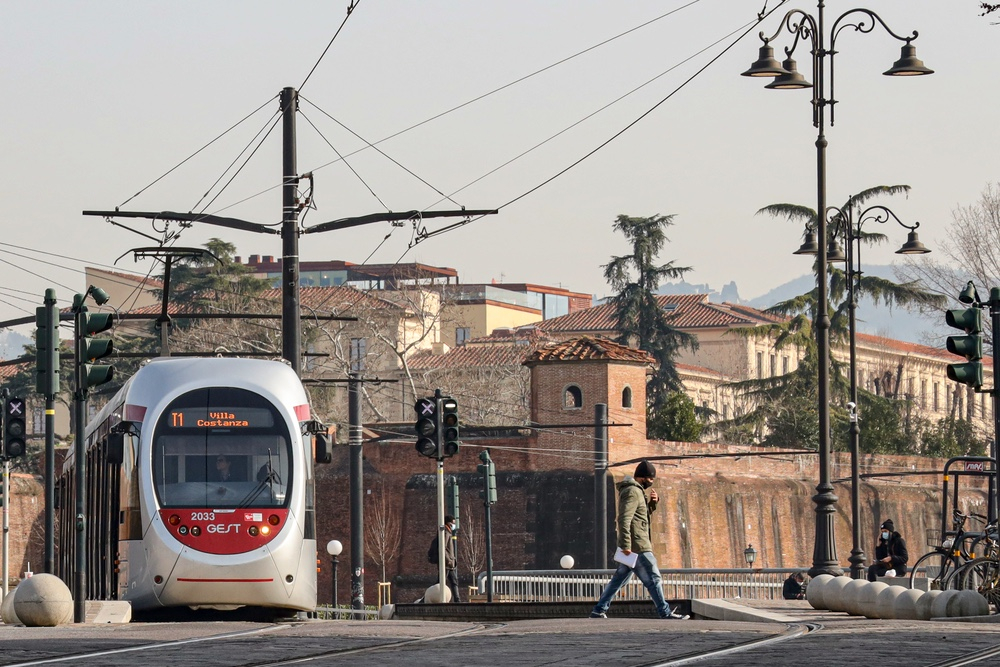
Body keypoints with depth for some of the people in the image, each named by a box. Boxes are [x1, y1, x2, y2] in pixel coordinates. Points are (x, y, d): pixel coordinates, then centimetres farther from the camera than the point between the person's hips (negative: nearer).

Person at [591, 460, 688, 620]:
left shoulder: (636, 490, 19)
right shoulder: (633, 492, -13)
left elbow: (644, 512, 31)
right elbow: (624, 519, -22)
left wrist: (652, 501, 10)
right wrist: (626, 544, -28)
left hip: (630, 546, 10)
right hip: (637, 546, -10)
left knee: (619, 578, 12)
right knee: (653, 579, -6)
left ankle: (599, 611, 12)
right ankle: (665, 613, -3)